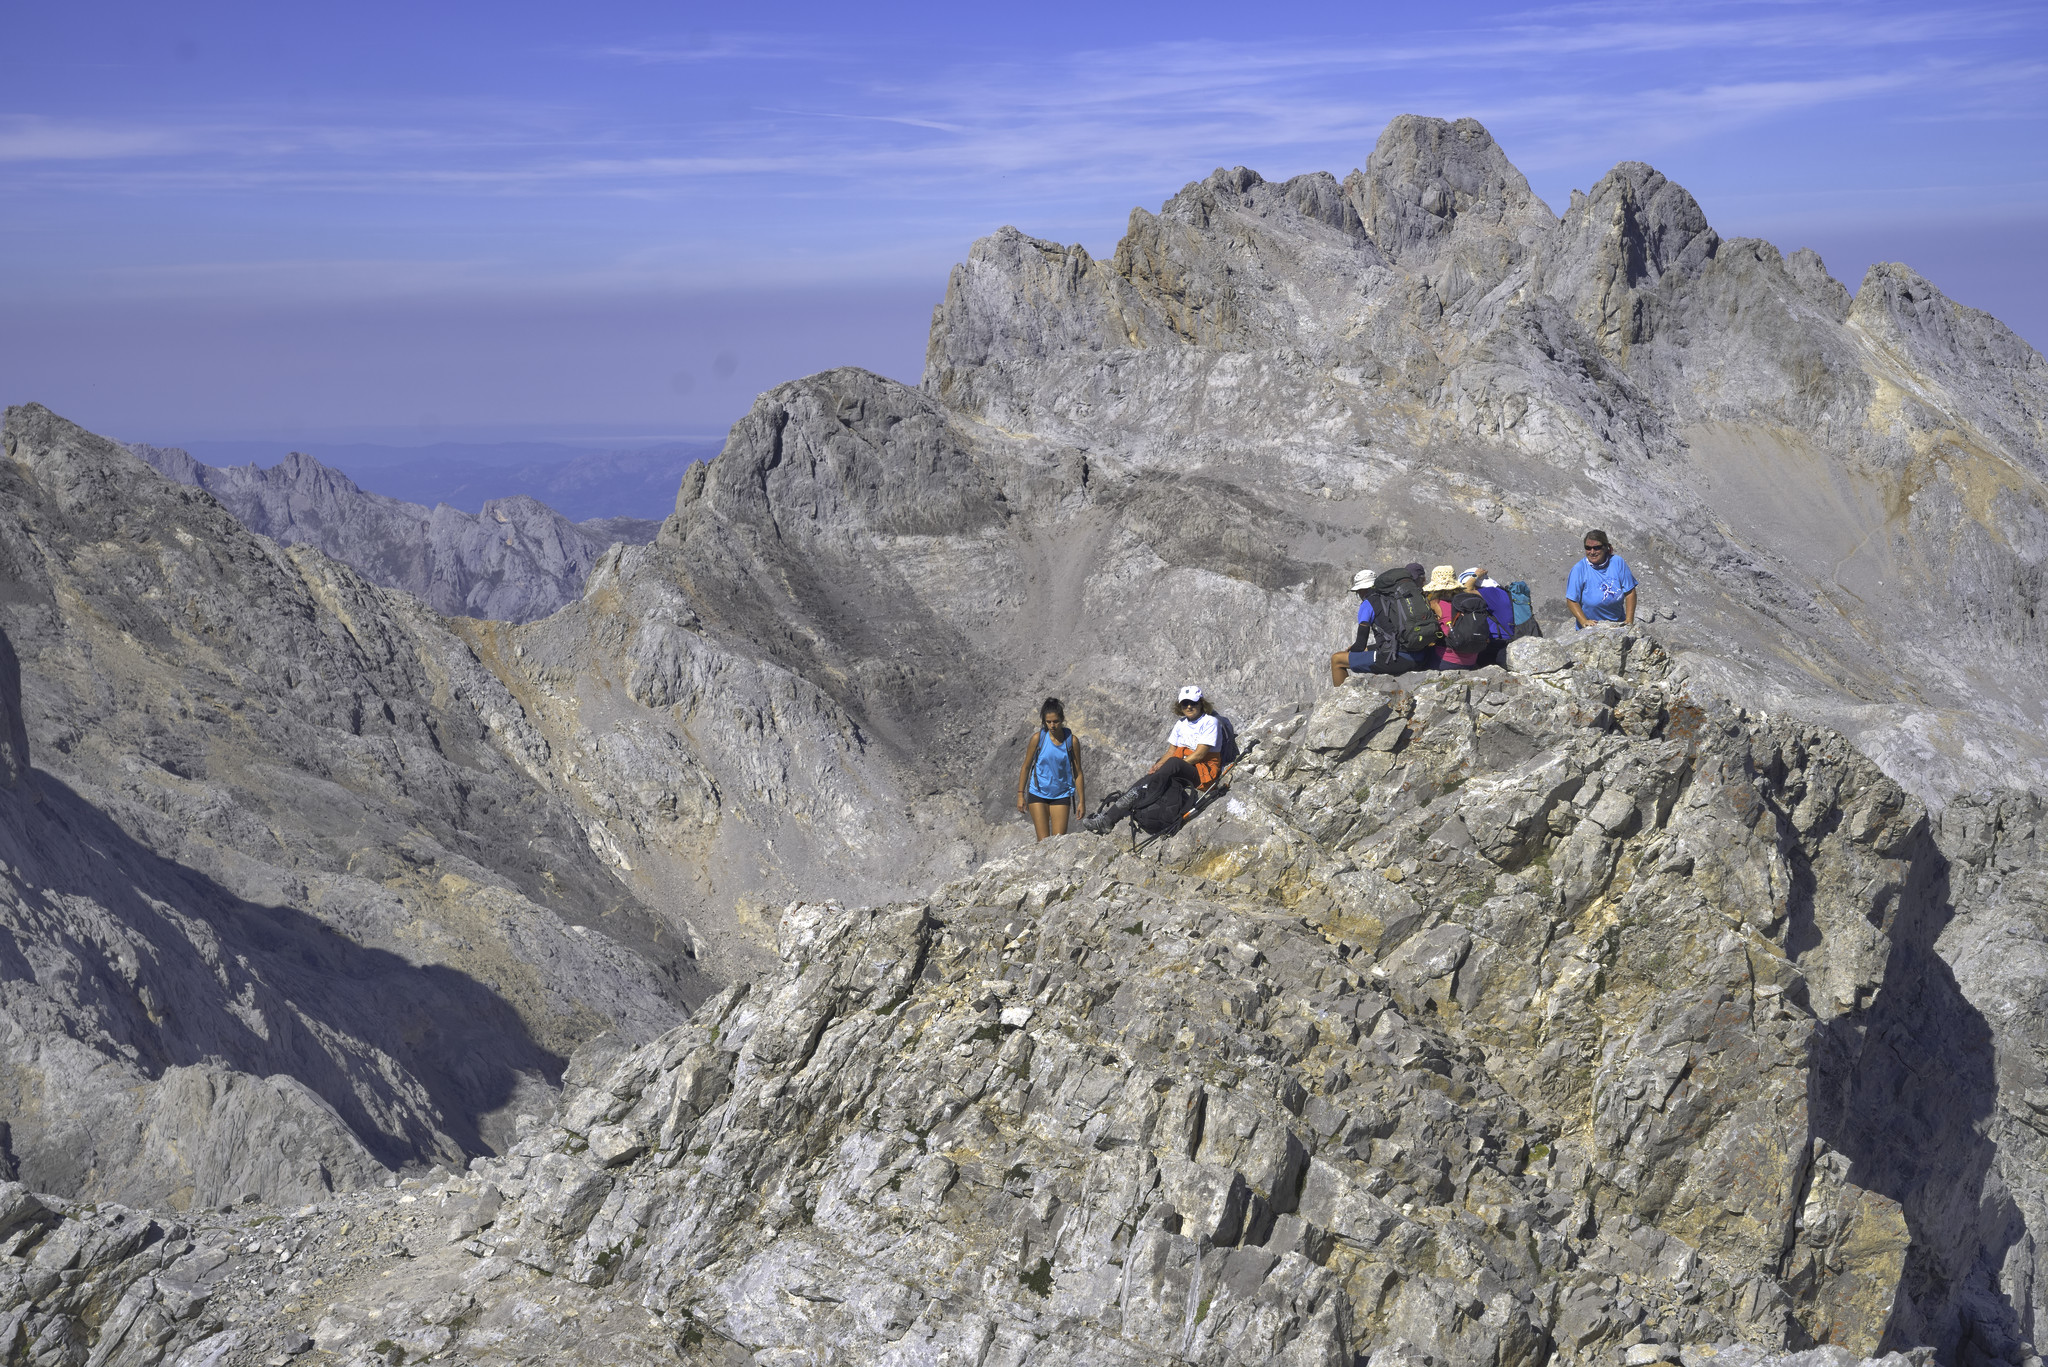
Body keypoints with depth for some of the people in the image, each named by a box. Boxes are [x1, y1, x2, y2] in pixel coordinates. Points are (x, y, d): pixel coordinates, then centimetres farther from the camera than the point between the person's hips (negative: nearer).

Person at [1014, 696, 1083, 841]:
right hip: (1038, 794, -1)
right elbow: (1026, 767, 3)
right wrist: (1020, 795, 2)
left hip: (1061, 795, 1)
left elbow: (1077, 773, 2)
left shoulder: (1071, 740, -5)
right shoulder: (1038, 738, -6)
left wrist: (1082, 801, 1)